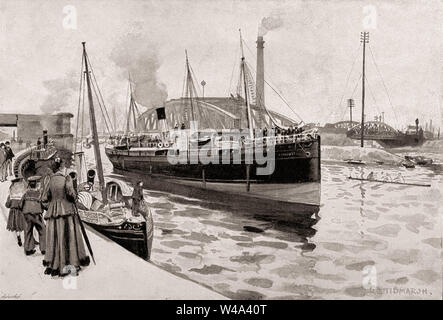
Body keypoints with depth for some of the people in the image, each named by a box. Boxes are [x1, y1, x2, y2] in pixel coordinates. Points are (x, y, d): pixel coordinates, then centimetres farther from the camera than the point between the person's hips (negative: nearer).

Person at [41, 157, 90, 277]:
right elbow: (71, 194, -18)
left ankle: (52, 265, 10)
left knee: (54, 239, 8)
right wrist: (73, 198, 4)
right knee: (68, 237, 1)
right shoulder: (66, 178, -7)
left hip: (52, 212, 4)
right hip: (66, 210, -4)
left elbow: (44, 199, 6)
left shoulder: (50, 180, 6)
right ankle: (70, 264, 0)